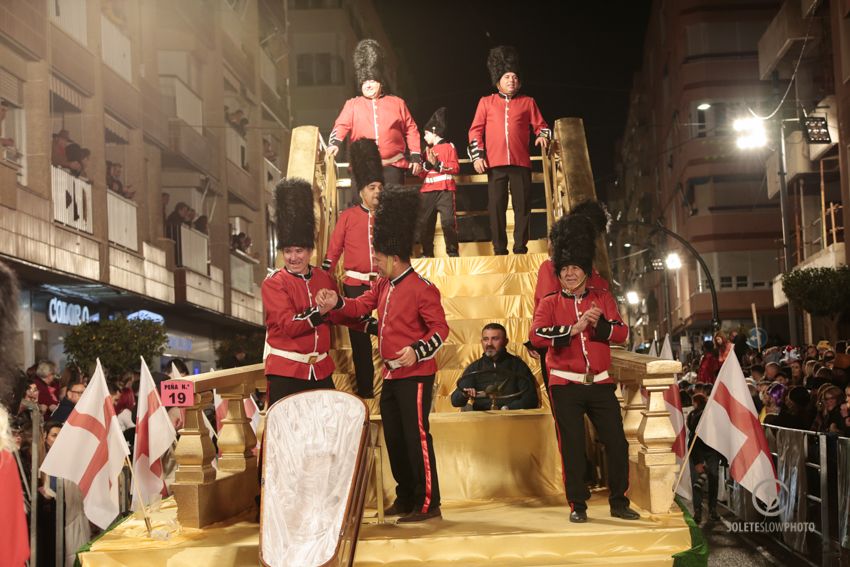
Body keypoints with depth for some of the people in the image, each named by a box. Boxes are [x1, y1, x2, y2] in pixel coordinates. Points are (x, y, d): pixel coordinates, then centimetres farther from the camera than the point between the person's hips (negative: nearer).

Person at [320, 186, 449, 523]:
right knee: (394, 438, 14)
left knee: (416, 436, -5)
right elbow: (362, 306, 19)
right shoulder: (384, 285, 10)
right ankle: (405, 498, 26)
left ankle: (428, 504, 2)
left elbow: (440, 328, -16)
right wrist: (337, 303, -1)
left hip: (415, 375, -9)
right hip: (391, 375, 9)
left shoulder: (422, 289, -14)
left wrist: (417, 351, -30)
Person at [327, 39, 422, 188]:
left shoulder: (397, 103, 10)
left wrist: (416, 157, 3)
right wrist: (335, 143, -23)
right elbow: (341, 125, -2)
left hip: (392, 167, 0)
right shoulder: (352, 105, 10)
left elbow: (411, 130, 11)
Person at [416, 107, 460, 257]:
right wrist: (428, 163, -3)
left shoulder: (449, 147, 5)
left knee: (448, 221, -13)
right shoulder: (427, 150, 21)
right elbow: (421, 174, 15)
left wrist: (437, 164, -12)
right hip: (428, 191, 6)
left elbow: (455, 168, -5)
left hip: (445, 190, -5)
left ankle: (453, 253, -7)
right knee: (424, 222, 2)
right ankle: (427, 254, 9)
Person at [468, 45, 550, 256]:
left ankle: (520, 248, 3)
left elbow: (541, 125, 13)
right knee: (496, 206, -1)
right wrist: (477, 156, -4)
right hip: (495, 163, 0)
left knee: (522, 206, -1)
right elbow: (476, 131, 8)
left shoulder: (528, 102, 12)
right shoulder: (486, 102, 11)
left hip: (521, 163, 1)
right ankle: (499, 250, 3)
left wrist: (543, 136, -10)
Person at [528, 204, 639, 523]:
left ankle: (619, 503, 14)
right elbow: (536, 335, -14)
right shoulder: (550, 303, 2)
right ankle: (578, 506, 11)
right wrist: (574, 328, -22)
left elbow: (622, 333, -1)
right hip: (566, 386, -2)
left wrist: (598, 324, -19)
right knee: (572, 447, 0)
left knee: (617, 443, 1)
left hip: (600, 383, 2)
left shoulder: (603, 299, 9)